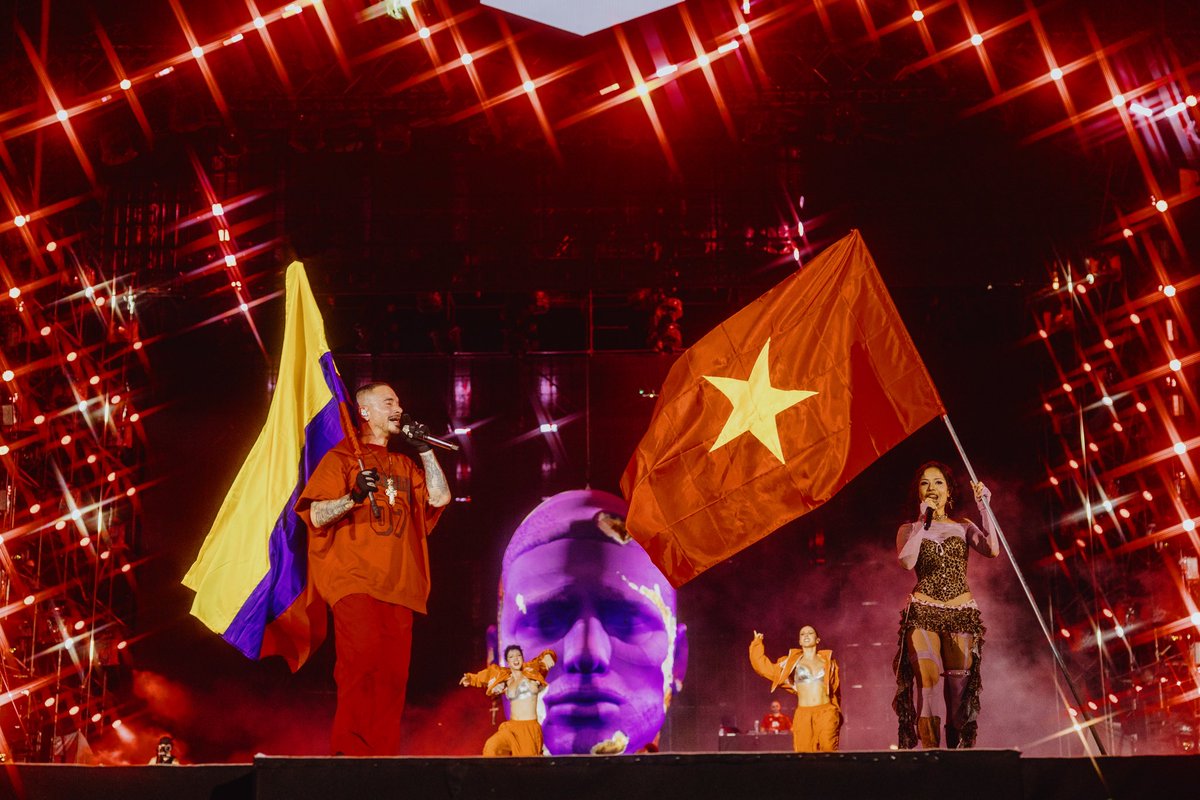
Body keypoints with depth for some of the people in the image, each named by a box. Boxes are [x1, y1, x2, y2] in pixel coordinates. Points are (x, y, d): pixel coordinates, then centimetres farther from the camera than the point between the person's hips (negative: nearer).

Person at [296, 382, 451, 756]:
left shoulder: (403, 464, 24)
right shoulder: (341, 457, 7)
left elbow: (440, 497, 10)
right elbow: (315, 515, -3)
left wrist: (424, 449, 7)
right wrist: (353, 497, -20)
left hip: (397, 586, 5)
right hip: (355, 582, -5)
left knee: (393, 674, -1)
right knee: (362, 659, -20)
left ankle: (383, 756, 2)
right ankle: (350, 752, -18)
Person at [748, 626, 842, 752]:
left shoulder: (828, 661, 14)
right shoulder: (791, 662, 12)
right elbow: (766, 668, 11)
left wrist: (837, 713, 18)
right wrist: (757, 645, 15)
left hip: (826, 713, 0)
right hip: (803, 715, 0)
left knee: (828, 754, -14)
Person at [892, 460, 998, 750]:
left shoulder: (963, 528, 12)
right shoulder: (910, 529, 10)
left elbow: (993, 550, -6)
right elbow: (906, 561, -11)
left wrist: (984, 508, -11)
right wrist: (924, 521, -9)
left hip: (962, 615, 2)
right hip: (923, 615, -1)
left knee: (959, 692, -1)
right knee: (928, 684, -15)